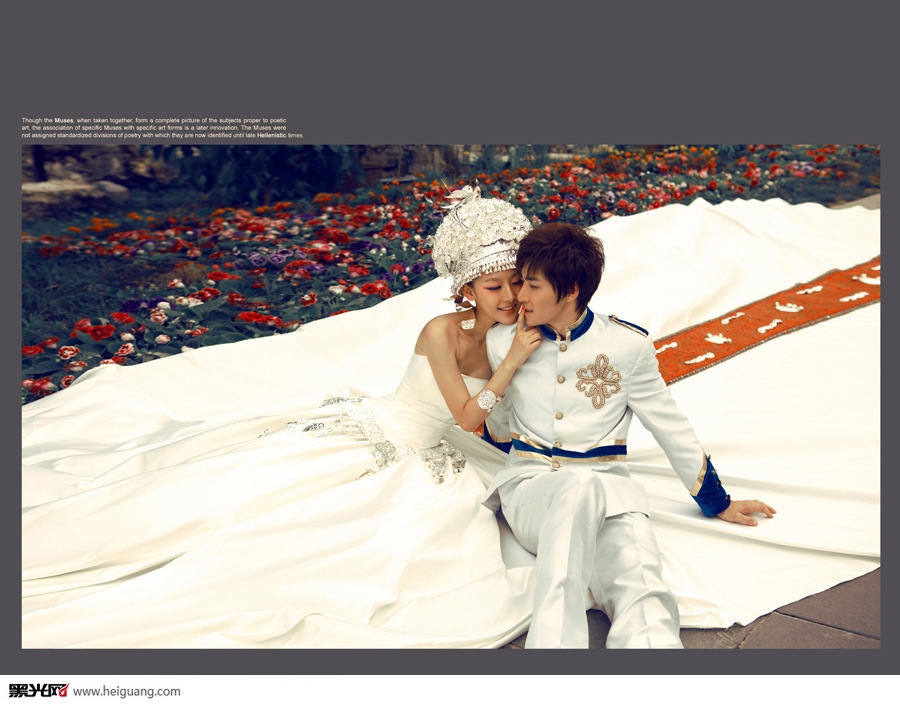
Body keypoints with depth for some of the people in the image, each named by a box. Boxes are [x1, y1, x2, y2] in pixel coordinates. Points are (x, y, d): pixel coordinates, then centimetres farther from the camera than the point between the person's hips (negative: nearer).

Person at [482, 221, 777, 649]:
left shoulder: (628, 345, 3)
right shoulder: (503, 342, 8)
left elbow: (669, 425, 14)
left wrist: (717, 503, 21)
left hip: (607, 491, 1)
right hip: (529, 486, 0)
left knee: (645, 602, -31)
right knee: (580, 485, -39)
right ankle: (554, 641, -46)